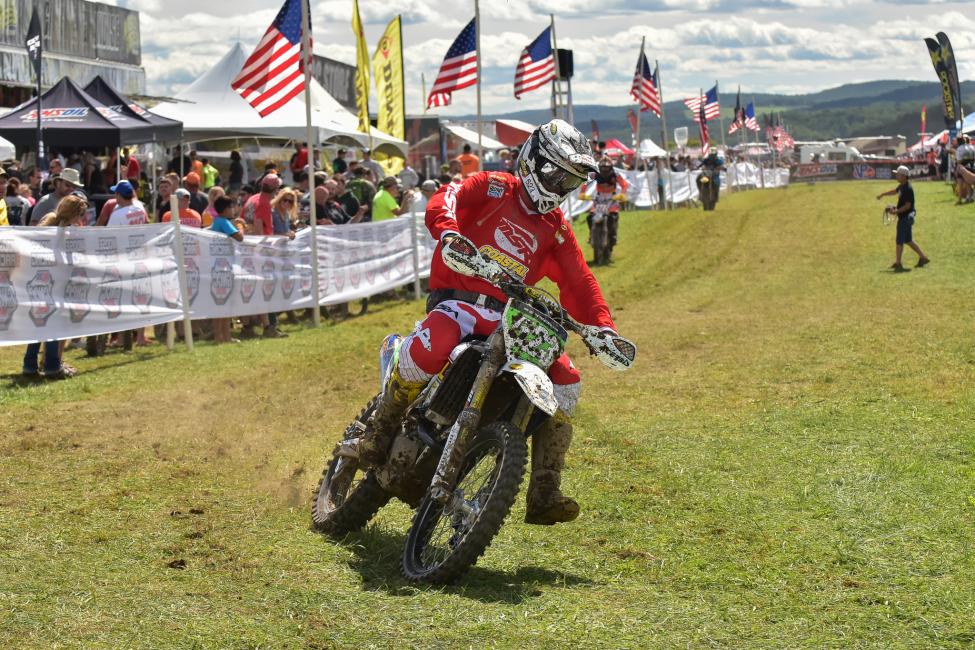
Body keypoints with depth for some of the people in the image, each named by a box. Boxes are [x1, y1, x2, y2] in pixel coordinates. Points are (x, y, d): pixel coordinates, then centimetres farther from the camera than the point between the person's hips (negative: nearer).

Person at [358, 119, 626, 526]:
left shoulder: (556, 230, 21)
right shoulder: (494, 188, 6)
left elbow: (578, 283, 17)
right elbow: (445, 200, -11)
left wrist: (603, 326, 0)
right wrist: (448, 231, -34)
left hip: (510, 319, 6)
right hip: (459, 301, -6)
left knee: (564, 382, -11)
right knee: (431, 347, -39)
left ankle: (544, 496, -9)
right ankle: (381, 429, -11)